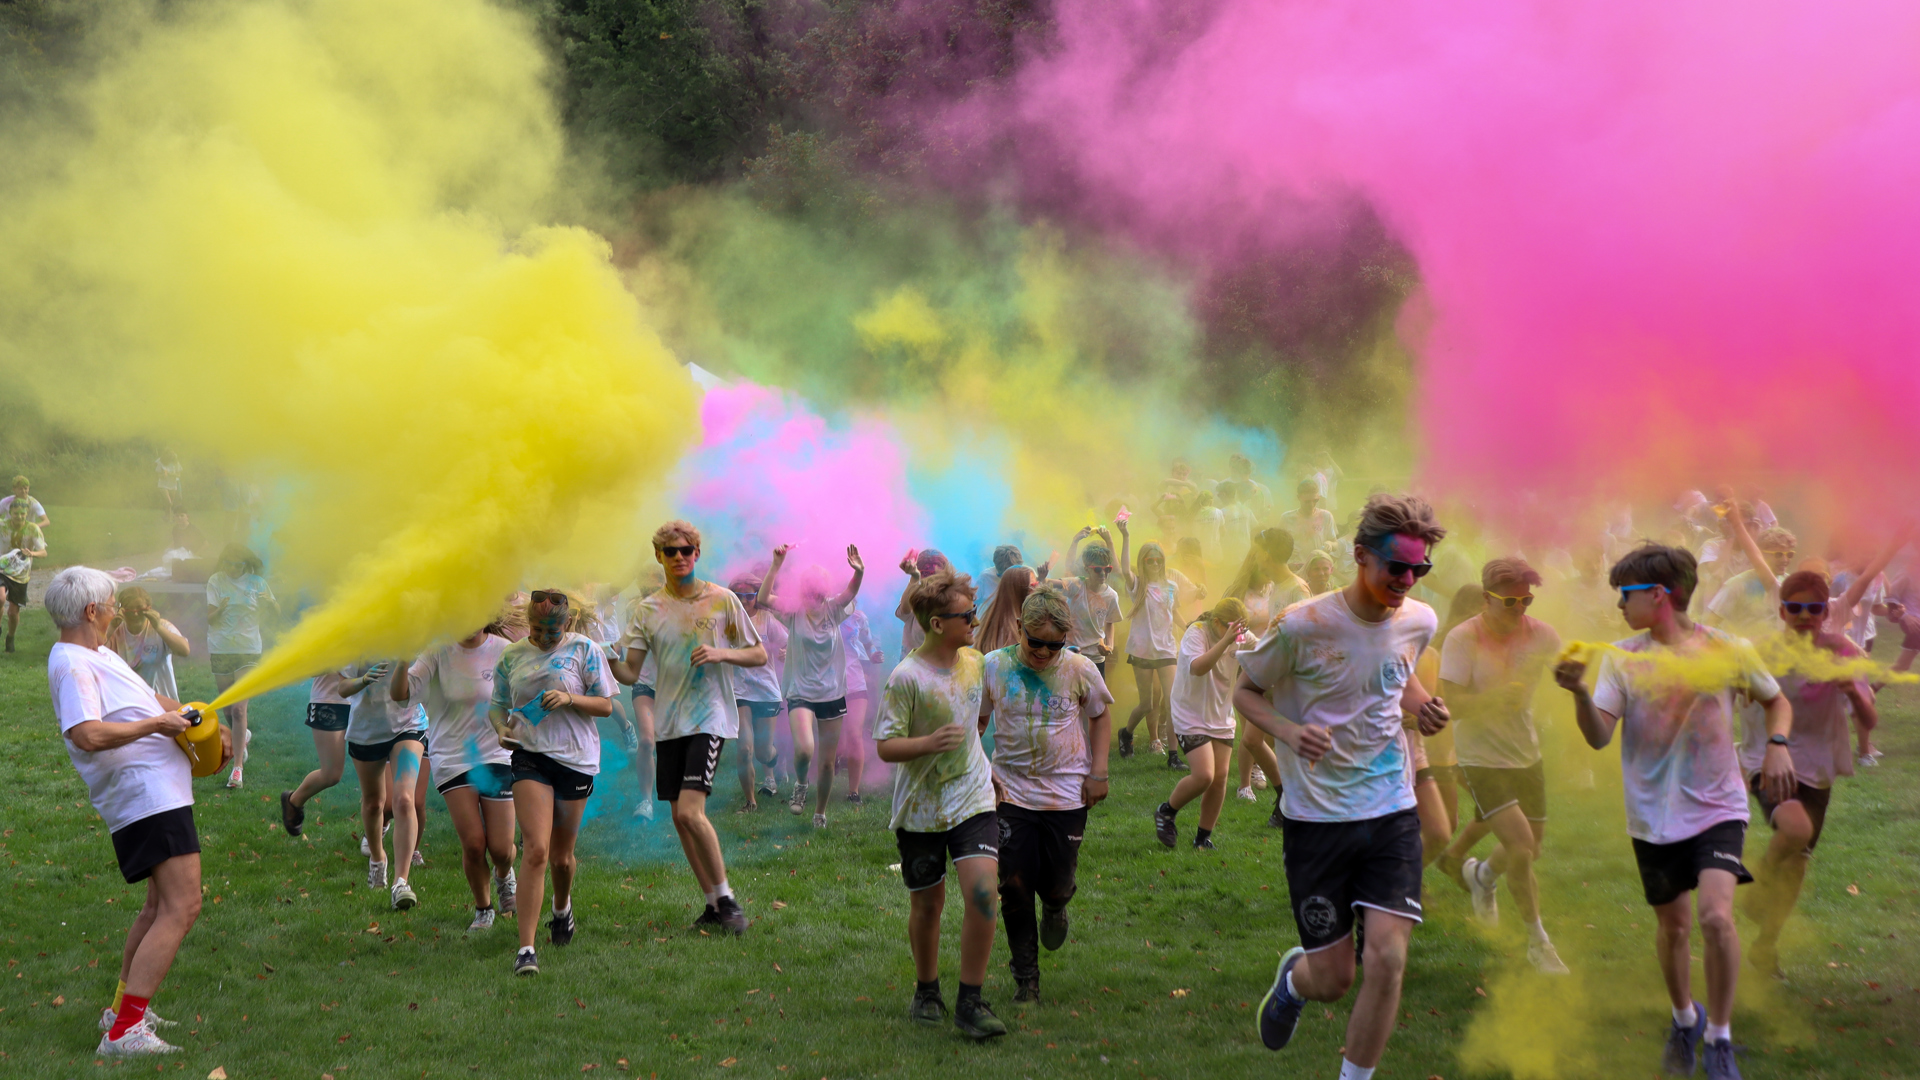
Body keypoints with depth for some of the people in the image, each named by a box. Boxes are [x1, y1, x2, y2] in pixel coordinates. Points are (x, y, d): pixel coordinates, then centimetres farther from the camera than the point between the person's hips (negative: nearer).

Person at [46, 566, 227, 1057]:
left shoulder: (98, 654, 18)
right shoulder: (73, 665, -15)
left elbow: (147, 699, 32)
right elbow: (87, 735, -30)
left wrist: (203, 723, 20)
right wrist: (156, 725, -20)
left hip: (158, 791, 11)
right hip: (147, 795, -11)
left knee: (160, 906, 23)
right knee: (180, 909, -18)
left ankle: (123, 1006, 33)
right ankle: (123, 1031, -22)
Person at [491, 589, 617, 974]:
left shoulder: (584, 650, 0)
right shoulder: (511, 656, 6)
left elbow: (606, 706, 0)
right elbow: (497, 705, 15)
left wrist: (569, 699, -18)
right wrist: (502, 728, -8)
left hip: (576, 758, 0)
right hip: (530, 755, 0)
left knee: (561, 856, 12)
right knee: (535, 850, -17)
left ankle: (562, 907, 48)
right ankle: (526, 949, -16)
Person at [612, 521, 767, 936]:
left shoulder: (722, 600, -1)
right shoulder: (648, 609, 7)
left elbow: (759, 654, 4)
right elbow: (630, 672, 3)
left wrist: (721, 654, -14)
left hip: (710, 718, -5)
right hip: (669, 723, 5)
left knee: (690, 811, -19)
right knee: (680, 819, 7)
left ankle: (727, 899, -6)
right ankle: (714, 905, 19)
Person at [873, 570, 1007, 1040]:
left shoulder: (976, 663, 4)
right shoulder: (906, 677, -15)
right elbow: (884, 746, -15)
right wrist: (929, 743, -31)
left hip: (973, 800, 3)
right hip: (921, 807, -3)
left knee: (982, 892, -15)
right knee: (927, 903, 9)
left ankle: (970, 1002, -6)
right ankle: (927, 992, 33)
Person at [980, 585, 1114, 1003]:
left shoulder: (1080, 669, -6)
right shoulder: (994, 667, -6)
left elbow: (1101, 715, 10)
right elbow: (976, 721, 8)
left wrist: (1098, 773, 3)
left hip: (1067, 793, 0)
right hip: (1011, 793, 0)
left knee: (1057, 885, 4)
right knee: (1014, 886, -2)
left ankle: (1055, 907, 44)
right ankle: (1026, 979, 13)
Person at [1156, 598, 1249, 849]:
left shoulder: (1239, 639, 2)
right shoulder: (1196, 634, -17)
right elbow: (1197, 668, -35)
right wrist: (1225, 641, -41)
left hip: (1221, 718, 6)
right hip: (1192, 717, -6)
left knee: (1220, 777, 0)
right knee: (1203, 776, -17)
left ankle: (1203, 836, 15)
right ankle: (1166, 812, 9)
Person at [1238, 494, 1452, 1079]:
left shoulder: (1419, 622, -2)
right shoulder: (1303, 625, -16)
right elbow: (1245, 691, -2)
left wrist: (1423, 706, -2)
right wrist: (1289, 730, -23)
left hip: (1392, 813, 3)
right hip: (1315, 817, -3)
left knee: (1387, 958, -12)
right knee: (1333, 979, 4)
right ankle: (1294, 976, 43)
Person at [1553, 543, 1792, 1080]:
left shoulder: (1727, 650, -7)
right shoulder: (1621, 658, -5)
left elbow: (1776, 700, 11)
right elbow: (1599, 737, -13)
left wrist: (1776, 746, -8)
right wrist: (1580, 692, -31)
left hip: (1717, 809, -2)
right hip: (1654, 815, 2)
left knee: (1716, 915, -21)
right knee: (1673, 924, 13)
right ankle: (1685, 1018, 42)